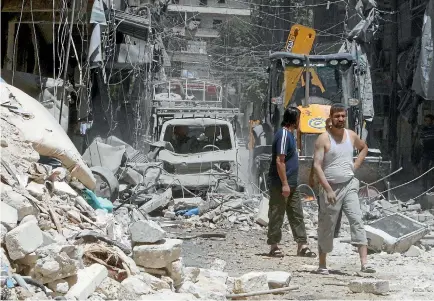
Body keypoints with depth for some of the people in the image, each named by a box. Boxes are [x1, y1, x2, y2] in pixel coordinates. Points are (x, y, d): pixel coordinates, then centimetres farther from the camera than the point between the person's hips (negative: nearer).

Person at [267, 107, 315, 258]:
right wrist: (284, 184, -22)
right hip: (280, 184, -10)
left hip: (291, 184, 10)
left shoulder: (289, 134, 15)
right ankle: (274, 246, 5)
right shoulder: (283, 135, -16)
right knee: (277, 215, -1)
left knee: (297, 215, 9)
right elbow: (279, 161, -21)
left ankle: (302, 245, 11)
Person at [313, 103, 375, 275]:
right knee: (327, 226, 5)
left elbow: (364, 148, 30)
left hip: (349, 185, 3)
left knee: (357, 220, -11)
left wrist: (356, 165, 12)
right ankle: (322, 265, 18)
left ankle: (364, 263, -18)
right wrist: (328, 190, -20)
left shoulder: (351, 135, 8)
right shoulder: (324, 139, -7)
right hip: (330, 187, -3)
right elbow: (317, 166, -13)